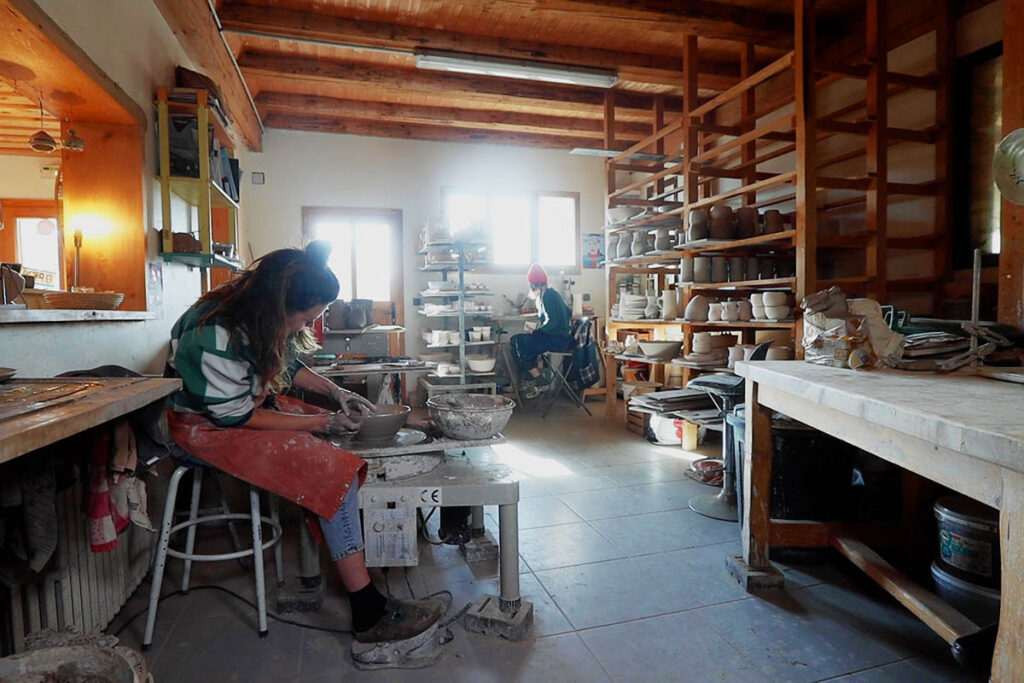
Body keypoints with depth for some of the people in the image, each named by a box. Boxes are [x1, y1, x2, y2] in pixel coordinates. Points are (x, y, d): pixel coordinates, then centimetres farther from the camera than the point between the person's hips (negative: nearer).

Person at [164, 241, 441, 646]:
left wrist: (335, 393, -1)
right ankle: (369, 615, -18)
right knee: (336, 472, -24)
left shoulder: (263, 316, -7)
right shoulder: (216, 337, -31)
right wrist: (321, 423, -20)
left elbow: (289, 364, 10)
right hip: (209, 425, -9)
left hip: (254, 402, 9)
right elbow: (237, 417, -23)